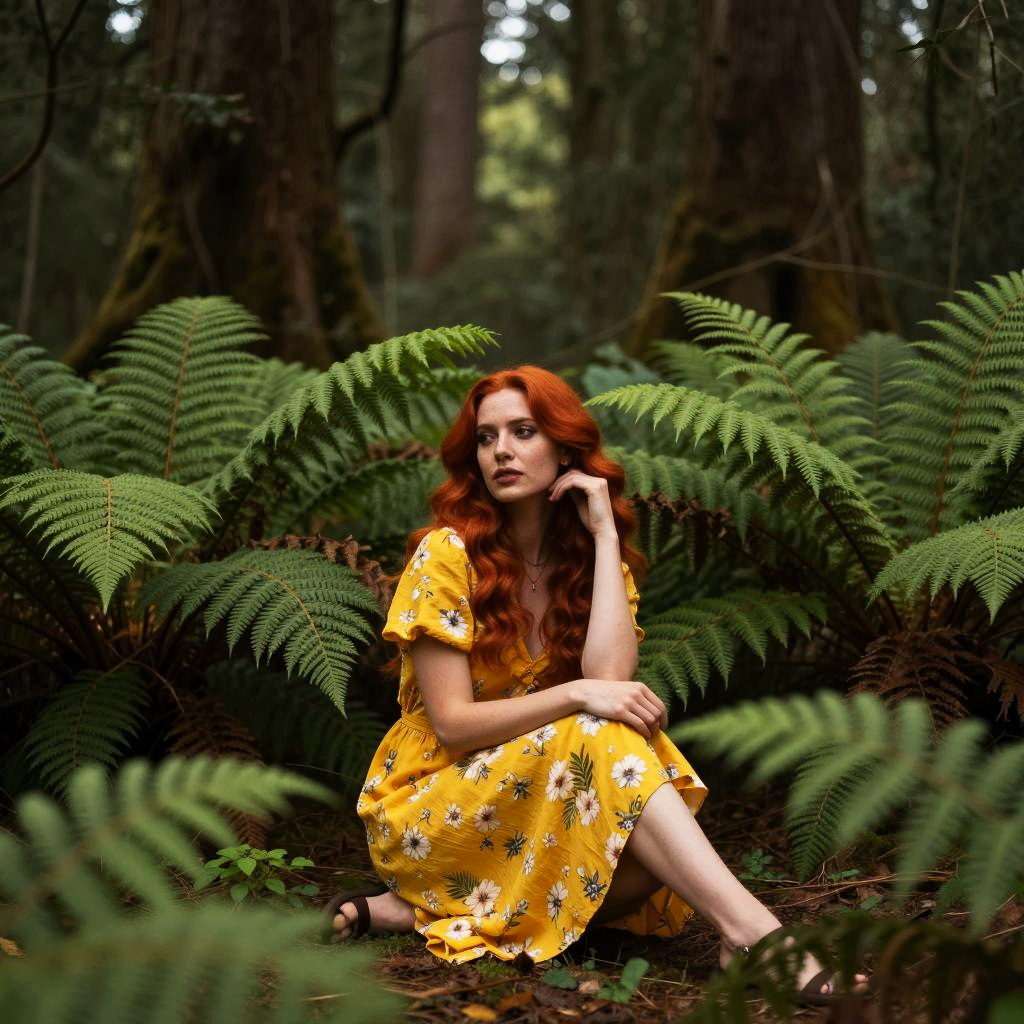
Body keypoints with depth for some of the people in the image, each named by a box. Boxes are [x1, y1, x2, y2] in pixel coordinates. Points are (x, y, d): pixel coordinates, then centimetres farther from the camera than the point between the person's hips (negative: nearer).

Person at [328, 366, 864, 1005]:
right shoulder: (446, 553, -10)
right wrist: (577, 696, -30)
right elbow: (452, 723, -16)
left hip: (545, 801, 5)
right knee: (599, 737, -31)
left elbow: (608, 677, -19)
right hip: (430, 804, -5)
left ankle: (412, 911, -23)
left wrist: (604, 533, -14)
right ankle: (750, 929, -40)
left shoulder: (596, 558, 2)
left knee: (655, 857, -28)